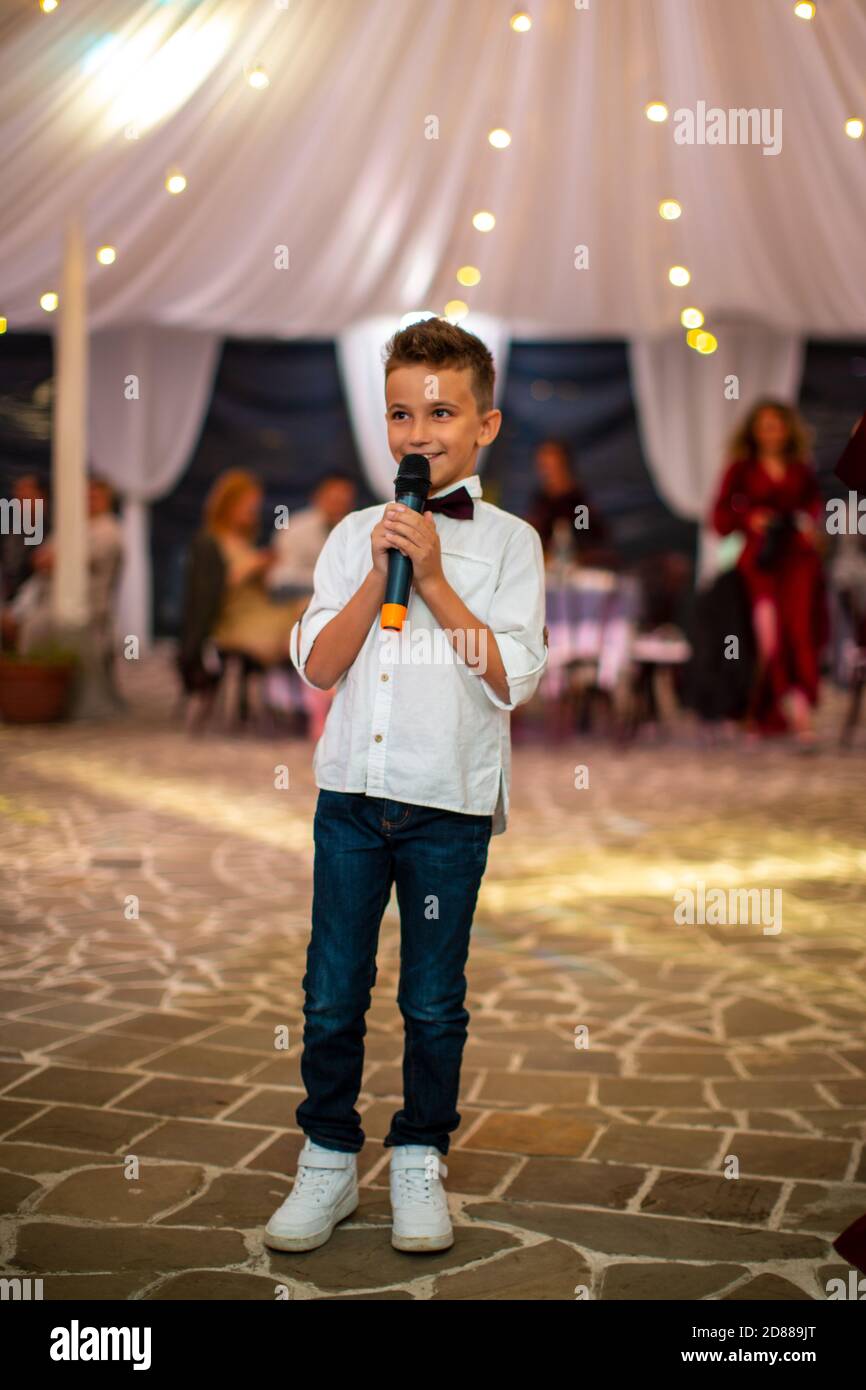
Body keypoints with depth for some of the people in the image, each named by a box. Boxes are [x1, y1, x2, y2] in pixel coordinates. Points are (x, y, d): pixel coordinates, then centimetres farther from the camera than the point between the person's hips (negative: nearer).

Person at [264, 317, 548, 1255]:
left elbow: (511, 678, -11)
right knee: (332, 993, 7)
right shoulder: (355, 535, 7)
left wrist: (433, 577, -13)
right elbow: (317, 665, 0)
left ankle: (419, 1163, 25)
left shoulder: (508, 543, 0)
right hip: (352, 791, 2)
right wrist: (380, 572, -10)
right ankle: (328, 1161, 22)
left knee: (434, 1002, 8)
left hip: (451, 801, -2)